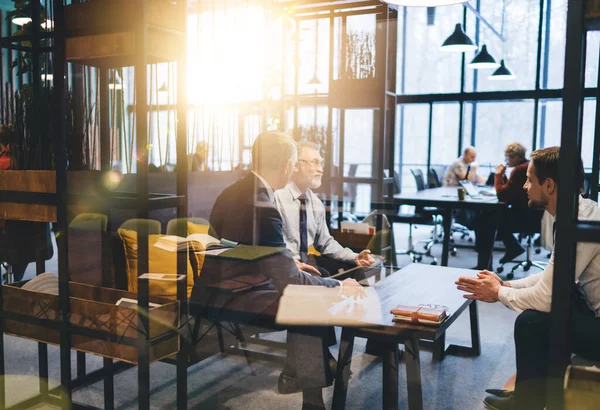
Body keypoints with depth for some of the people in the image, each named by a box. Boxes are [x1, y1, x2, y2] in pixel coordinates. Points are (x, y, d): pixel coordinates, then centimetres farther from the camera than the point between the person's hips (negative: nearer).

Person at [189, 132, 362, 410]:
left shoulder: (236, 191, 3)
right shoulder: (262, 206, -26)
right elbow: (288, 281, -24)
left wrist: (292, 265, 20)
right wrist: (339, 286, -11)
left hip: (226, 285, 10)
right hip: (227, 298, -10)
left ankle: (294, 374, 21)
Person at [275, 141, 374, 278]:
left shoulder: (317, 204, 11)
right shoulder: (277, 197, -12)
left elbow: (325, 242, 16)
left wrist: (355, 257, 1)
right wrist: (292, 262, -28)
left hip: (306, 264, 7)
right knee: (322, 275, -31)